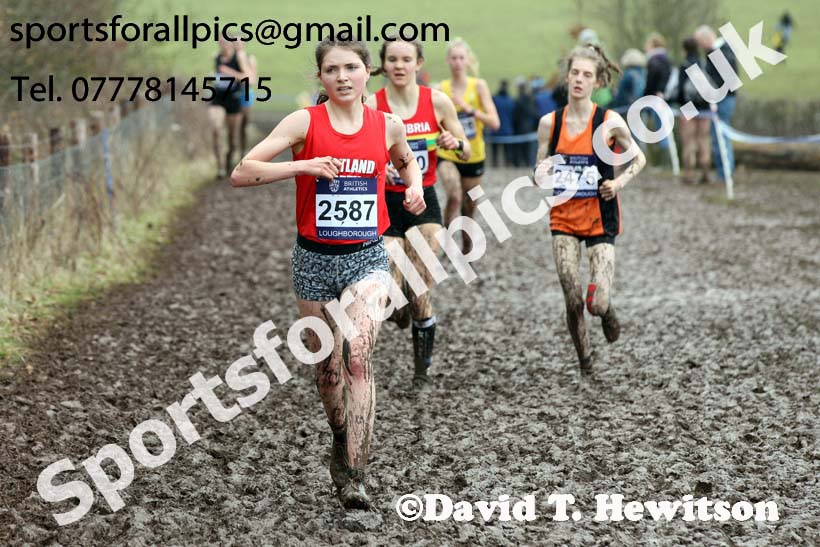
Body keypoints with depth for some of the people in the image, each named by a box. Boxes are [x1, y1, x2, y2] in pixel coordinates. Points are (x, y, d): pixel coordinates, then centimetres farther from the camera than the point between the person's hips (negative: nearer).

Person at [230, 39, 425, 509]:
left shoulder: (388, 125, 1)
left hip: (367, 257, 0)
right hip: (315, 258, 0)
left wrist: (415, 188, 4)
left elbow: (407, 161, 25)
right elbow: (242, 174, -13)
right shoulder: (305, 122, -7)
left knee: (357, 353, -21)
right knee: (327, 367, 11)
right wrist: (303, 166, -24)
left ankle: (354, 476, -21)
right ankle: (342, 447, 39)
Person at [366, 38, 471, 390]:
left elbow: (466, 153, 8)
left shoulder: (437, 102, -1)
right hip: (386, 204, -1)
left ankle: (422, 371, 12)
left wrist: (456, 143, -14)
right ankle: (399, 304, 32)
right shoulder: (371, 106, -6)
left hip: (423, 202, 1)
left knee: (421, 293, -5)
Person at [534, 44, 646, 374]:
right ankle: (584, 358, 21)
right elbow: (539, 173, 8)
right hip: (563, 218, 2)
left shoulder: (610, 122, -8)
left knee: (597, 303, -11)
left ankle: (607, 312, 27)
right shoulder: (549, 123, -1)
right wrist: (540, 176, -15)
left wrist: (620, 182, -11)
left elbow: (639, 158, 7)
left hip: (600, 219, -2)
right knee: (573, 302, -4)